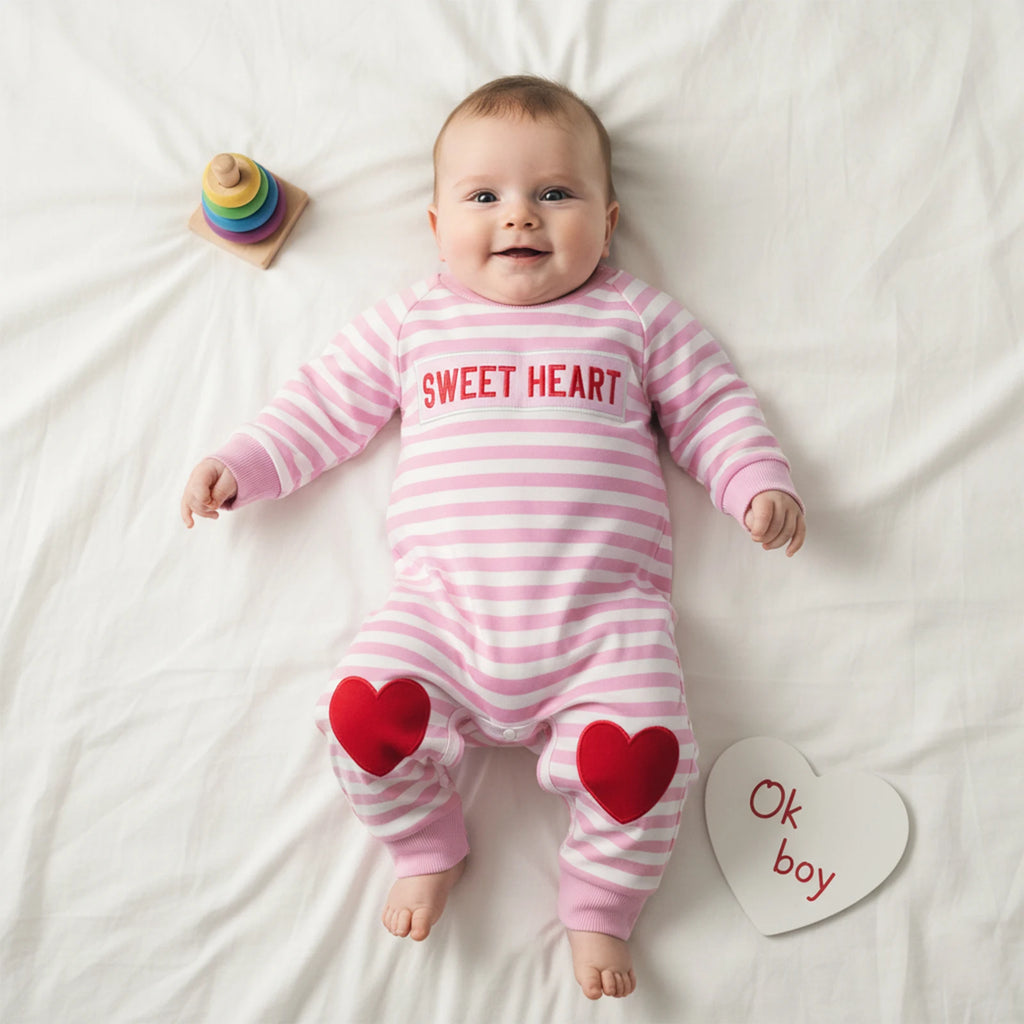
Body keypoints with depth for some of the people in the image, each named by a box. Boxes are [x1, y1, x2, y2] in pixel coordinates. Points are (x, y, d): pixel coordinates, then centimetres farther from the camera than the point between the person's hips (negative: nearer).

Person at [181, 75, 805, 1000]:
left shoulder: (636, 316, 14)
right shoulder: (412, 323, 16)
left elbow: (712, 406, 17)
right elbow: (326, 403, 21)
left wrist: (760, 482, 2)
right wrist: (242, 464, 13)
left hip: (606, 613, -1)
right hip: (447, 605, 1)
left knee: (641, 753, -20)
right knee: (362, 711, -19)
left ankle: (598, 905, 12)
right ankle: (427, 847, 14)